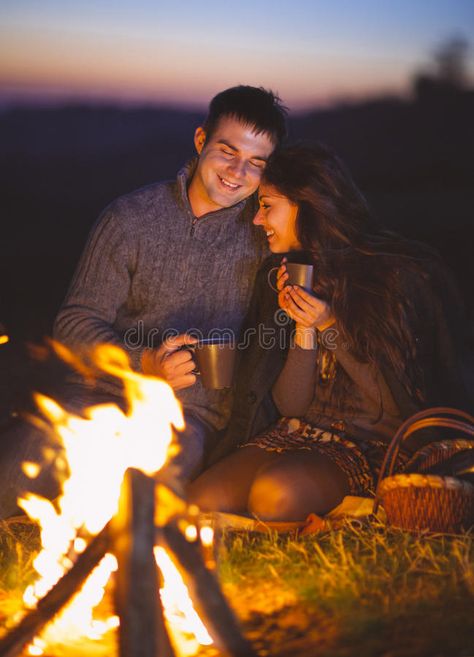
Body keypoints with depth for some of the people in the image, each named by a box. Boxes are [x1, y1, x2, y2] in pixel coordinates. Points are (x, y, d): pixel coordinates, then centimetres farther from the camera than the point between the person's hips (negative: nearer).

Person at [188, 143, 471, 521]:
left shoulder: (396, 274, -7)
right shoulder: (286, 277, 9)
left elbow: (401, 401, -7)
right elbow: (289, 406, 5)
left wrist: (332, 326, -15)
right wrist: (305, 328, -10)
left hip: (374, 446, -5)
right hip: (298, 434, 5)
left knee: (274, 493, -34)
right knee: (199, 501, -23)